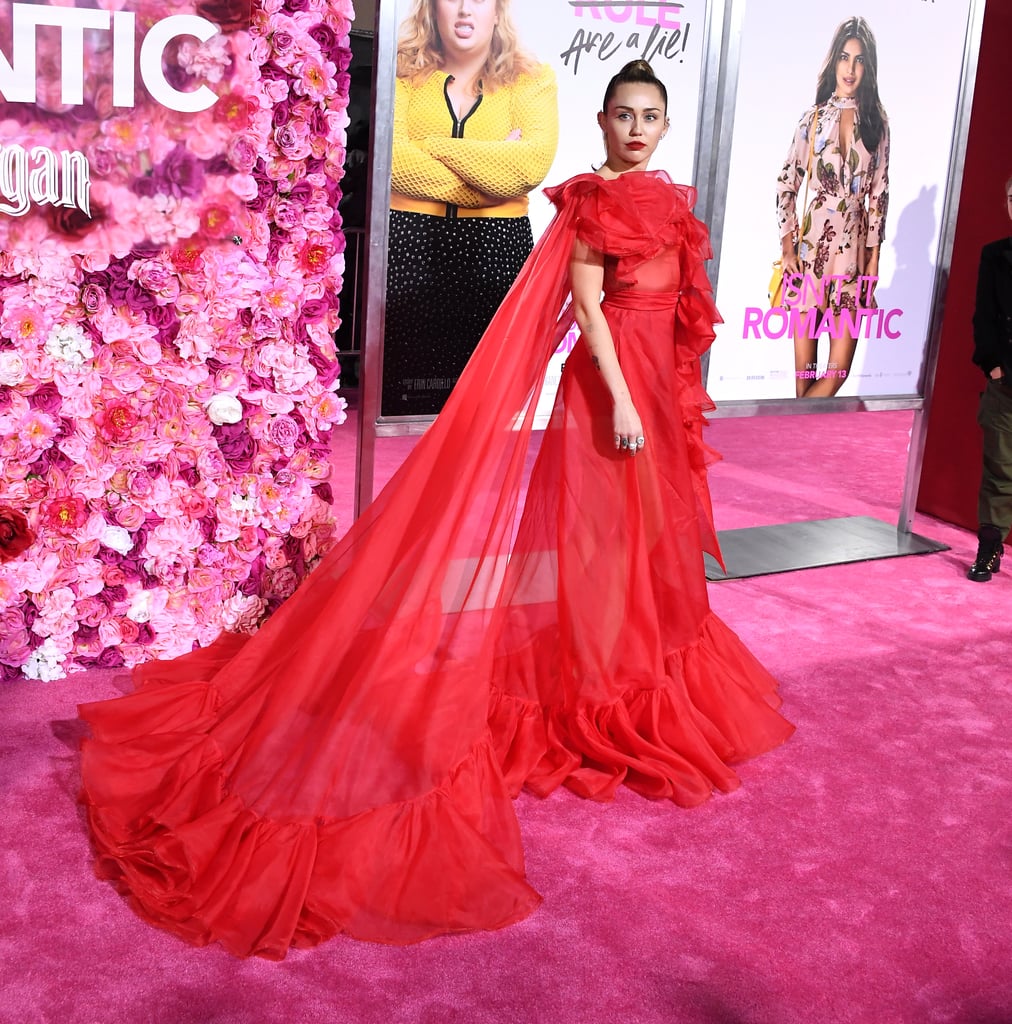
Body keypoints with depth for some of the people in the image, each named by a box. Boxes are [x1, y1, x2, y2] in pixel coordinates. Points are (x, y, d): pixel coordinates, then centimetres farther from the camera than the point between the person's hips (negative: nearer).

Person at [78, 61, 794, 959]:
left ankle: (648, 676, 29)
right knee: (607, 532, -1)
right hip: (611, 385, -8)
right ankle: (605, 696, 11)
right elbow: (587, 306, -16)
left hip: (663, 385, 8)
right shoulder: (591, 200, -9)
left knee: (656, 532, 14)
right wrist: (620, 398, -22)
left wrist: (682, 393, 17)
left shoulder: (672, 202, 14)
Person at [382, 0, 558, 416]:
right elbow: (391, 157, -8)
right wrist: (488, 176, -11)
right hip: (409, 244, 0)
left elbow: (533, 162, -10)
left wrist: (433, 145, -9)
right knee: (404, 383, 1)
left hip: (496, 248, 0)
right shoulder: (406, 71, 9)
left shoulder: (531, 79, 9)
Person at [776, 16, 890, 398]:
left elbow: (879, 194, 9)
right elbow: (786, 184, 5)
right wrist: (787, 245, -4)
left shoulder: (877, 123, 10)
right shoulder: (813, 118, 6)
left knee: (840, 367, -5)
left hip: (853, 249, 1)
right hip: (811, 246, -1)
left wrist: (874, 256, 4)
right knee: (805, 365, -2)